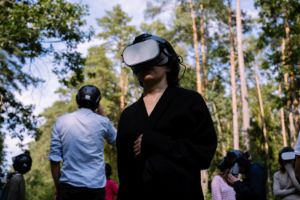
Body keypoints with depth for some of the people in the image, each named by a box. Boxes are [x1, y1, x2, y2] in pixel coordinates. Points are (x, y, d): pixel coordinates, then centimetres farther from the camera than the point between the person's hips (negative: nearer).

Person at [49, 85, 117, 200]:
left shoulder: (61, 121, 0)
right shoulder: (102, 122, -1)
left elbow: (54, 158, -1)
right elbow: (115, 140, 21)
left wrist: (58, 187, 10)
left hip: (68, 185, 1)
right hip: (95, 186, 0)